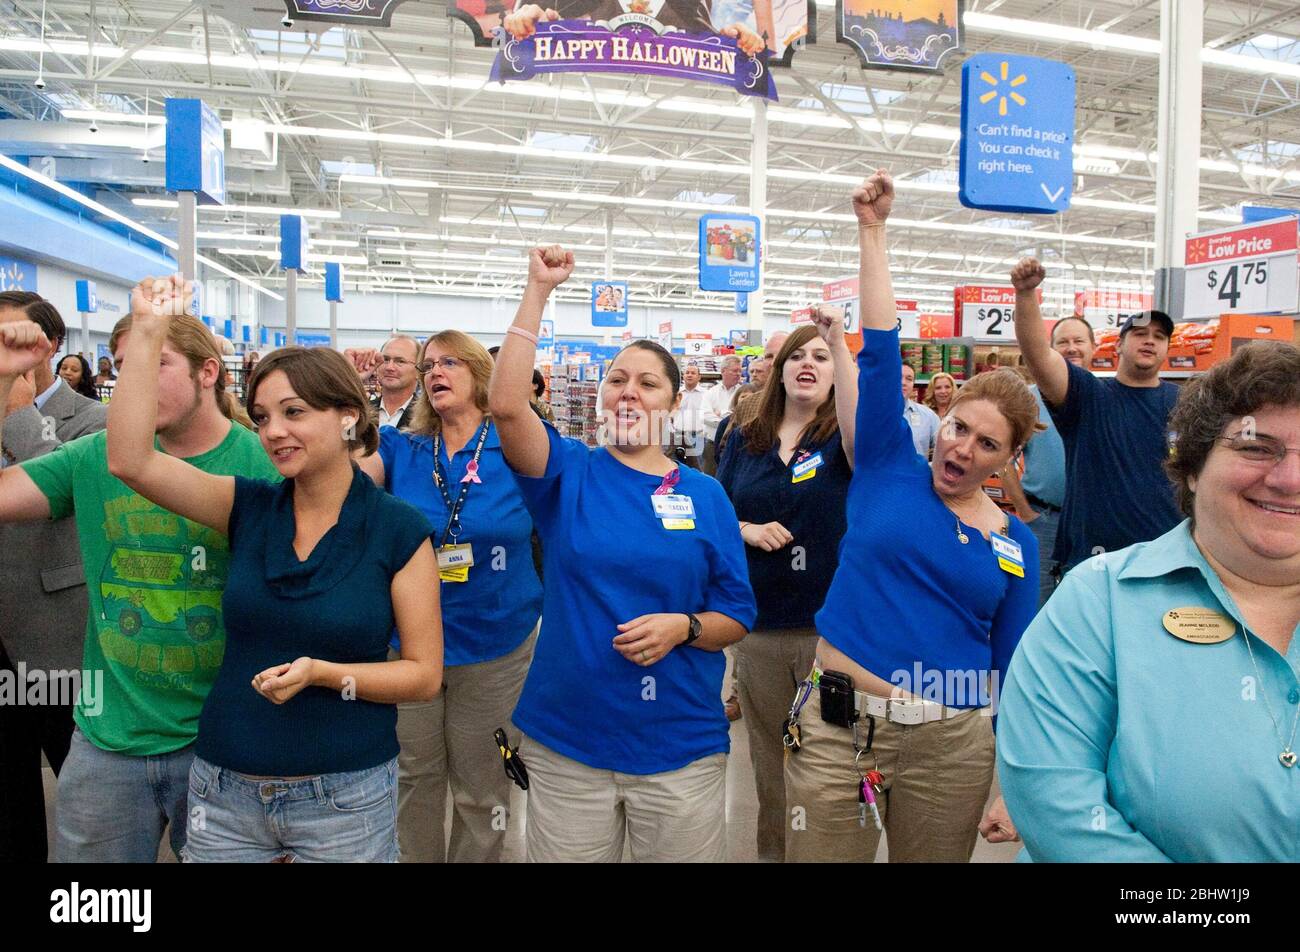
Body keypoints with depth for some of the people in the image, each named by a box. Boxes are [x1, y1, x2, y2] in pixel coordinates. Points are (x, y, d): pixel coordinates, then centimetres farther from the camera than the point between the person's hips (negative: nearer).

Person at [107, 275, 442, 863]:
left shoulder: (399, 530, -11)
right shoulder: (250, 508, 0)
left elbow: (425, 673, -8)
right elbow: (129, 460, -12)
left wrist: (323, 673, -22)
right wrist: (147, 331, -14)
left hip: (345, 794, -3)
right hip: (224, 791, 3)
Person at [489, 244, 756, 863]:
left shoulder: (705, 496, 2)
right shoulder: (569, 475, -1)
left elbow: (738, 618, 4)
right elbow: (506, 404, -20)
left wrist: (684, 626, -17)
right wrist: (538, 291, -19)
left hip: (681, 747, 1)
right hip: (563, 742, 0)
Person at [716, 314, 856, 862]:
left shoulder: (841, 437, -4)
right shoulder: (744, 441, 6)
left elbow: (864, 436, -29)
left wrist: (840, 345, -33)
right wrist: (748, 530, -11)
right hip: (759, 624, 3)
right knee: (769, 754, 18)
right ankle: (772, 850, 38)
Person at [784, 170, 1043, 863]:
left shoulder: (1016, 544, 4)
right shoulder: (890, 468, 0)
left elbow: (1013, 666, 8)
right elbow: (881, 350, -5)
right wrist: (872, 230, -7)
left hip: (953, 743, 1)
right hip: (837, 726, -1)